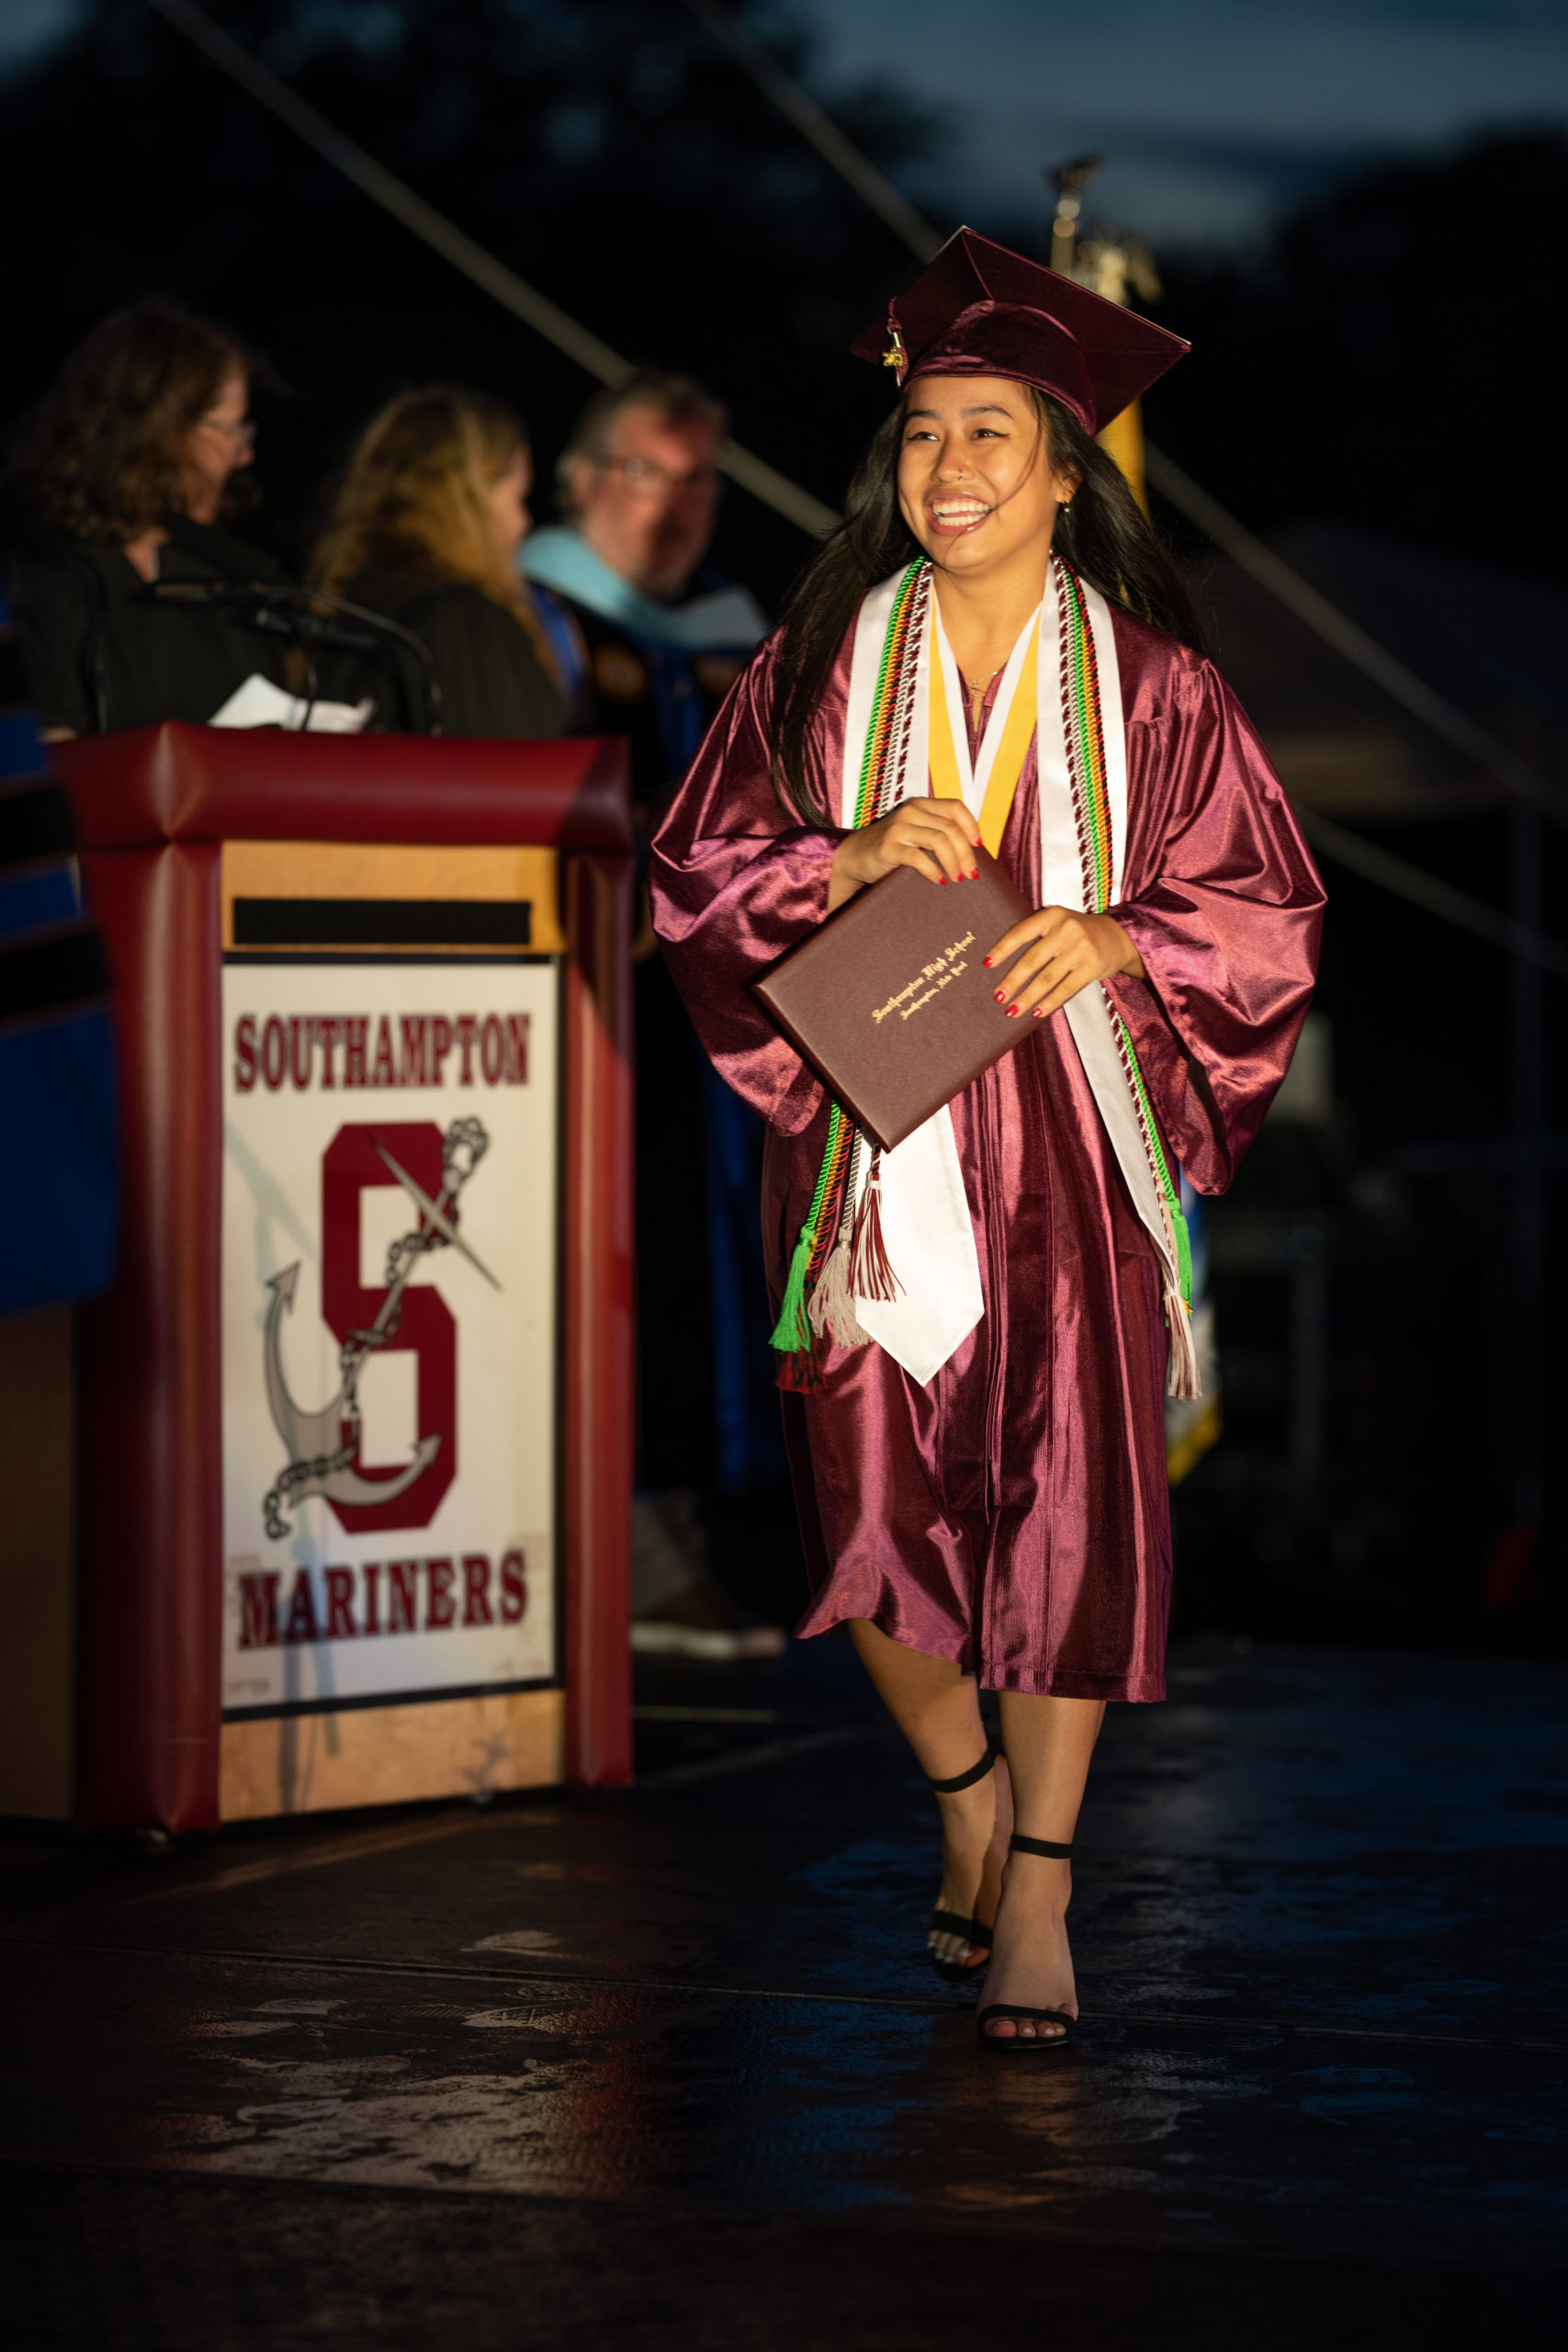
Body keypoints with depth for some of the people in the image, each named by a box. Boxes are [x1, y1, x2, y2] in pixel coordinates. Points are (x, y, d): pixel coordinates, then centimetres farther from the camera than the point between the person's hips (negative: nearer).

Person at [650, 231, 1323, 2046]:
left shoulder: (1151, 686, 1)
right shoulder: (823, 660, 5)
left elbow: (1268, 913, 3)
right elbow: (695, 870, 5)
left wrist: (1116, 940, -15)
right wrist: (855, 859, -12)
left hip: (1071, 1156, -1)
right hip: (870, 1151, 2)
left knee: (1069, 1505, -6)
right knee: (875, 1501, 2)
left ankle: (1038, 1893, 4)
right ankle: (968, 1804, 27)